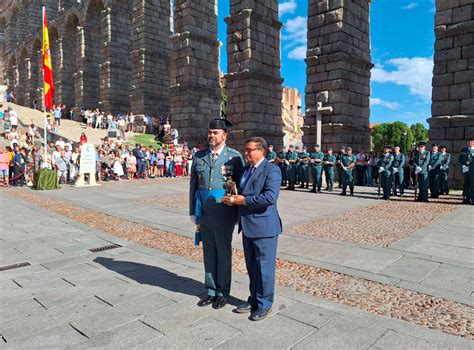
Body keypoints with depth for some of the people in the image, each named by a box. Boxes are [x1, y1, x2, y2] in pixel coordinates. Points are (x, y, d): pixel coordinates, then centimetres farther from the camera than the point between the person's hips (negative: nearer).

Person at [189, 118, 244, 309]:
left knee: (223, 252, 8)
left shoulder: (234, 156, -5)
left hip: (224, 212, -3)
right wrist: (192, 211, 7)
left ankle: (222, 292, 25)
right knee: (208, 251, 13)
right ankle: (211, 290, 29)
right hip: (204, 211, 4)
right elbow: (193, 184, 9)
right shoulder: (199, 156, 6)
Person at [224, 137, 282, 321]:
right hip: (247, 227, 8)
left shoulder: (271, 170, -13)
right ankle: (253, 299, 34)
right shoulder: (245, 169, 15)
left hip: (264, 227, -8)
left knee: (264, 267, 4)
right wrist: (234, 199, 2)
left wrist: (244, 200, -18)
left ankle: (264, 304, 20)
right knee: (251, 266, 18)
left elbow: (270, 197, -25)